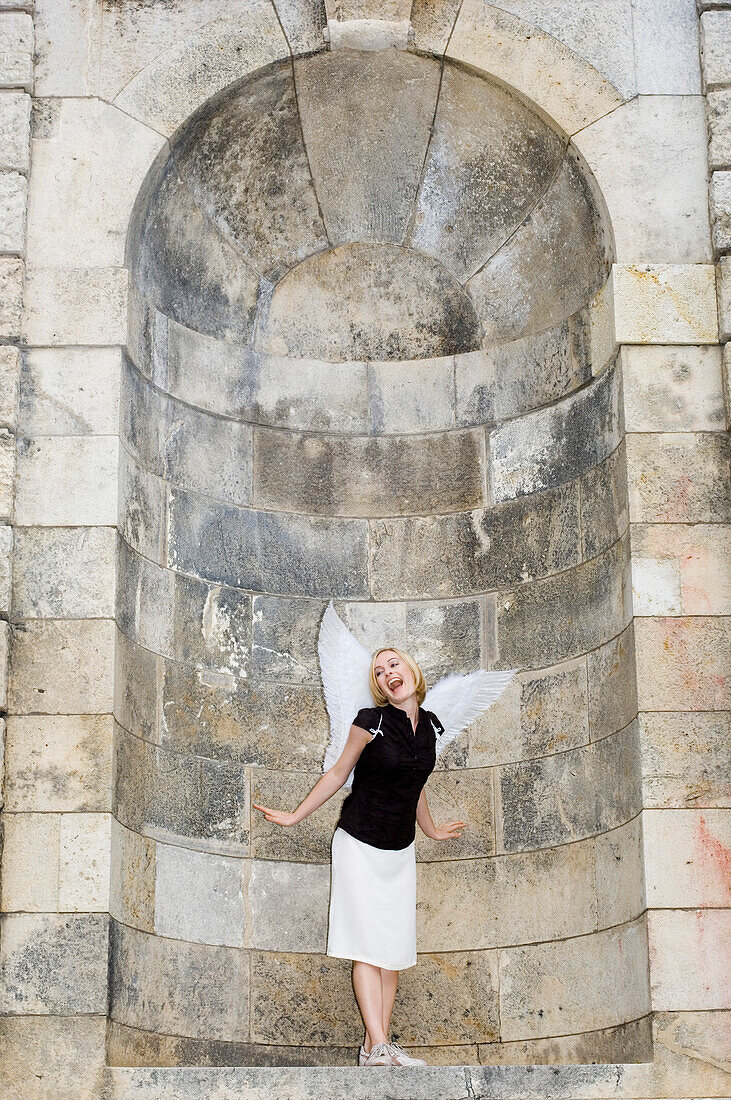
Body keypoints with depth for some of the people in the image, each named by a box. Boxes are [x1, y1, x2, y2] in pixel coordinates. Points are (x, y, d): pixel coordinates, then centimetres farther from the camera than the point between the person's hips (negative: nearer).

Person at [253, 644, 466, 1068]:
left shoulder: (429, 725, 4)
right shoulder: (372, 721, -12)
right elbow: (338, 773, -2)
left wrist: (431, 829, 33)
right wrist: (293, 817, 2)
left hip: (401, 851, 5)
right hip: (360, 845, -5)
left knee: (396, 948, 3)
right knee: (369, 945, -8)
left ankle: (379, 1043, 8)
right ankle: (377, 1048, -9)